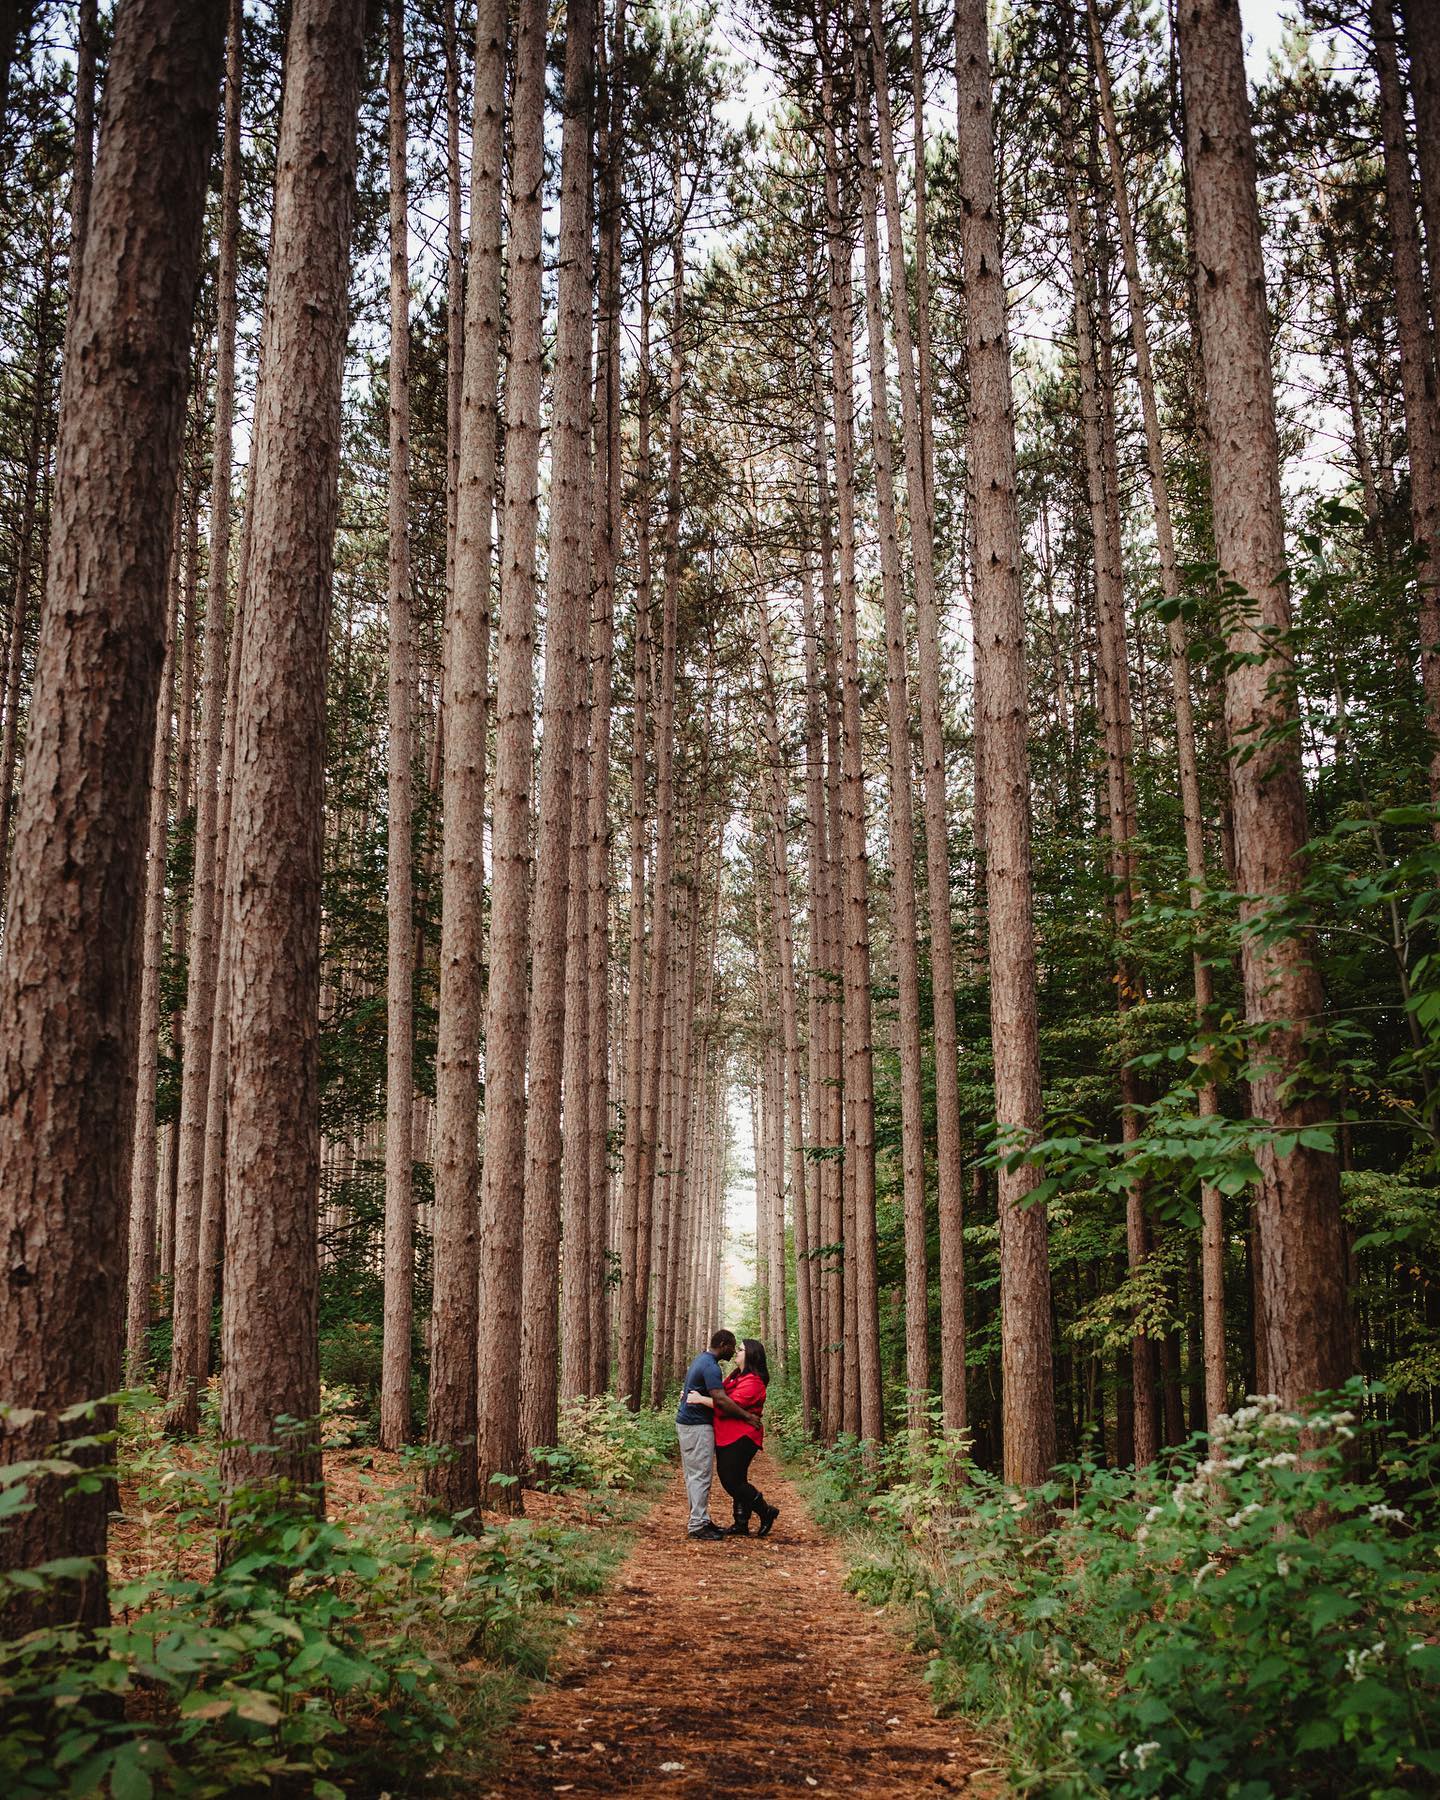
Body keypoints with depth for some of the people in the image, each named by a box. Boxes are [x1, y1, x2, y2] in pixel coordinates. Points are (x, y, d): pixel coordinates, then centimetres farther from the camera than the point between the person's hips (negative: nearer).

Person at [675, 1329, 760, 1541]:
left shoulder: (702, 1360, 15)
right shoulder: (710, 1366, -19)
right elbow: (721, 1399, -26)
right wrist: (747, 1416, -20)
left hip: (688, 1423, 10)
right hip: (697, 1426, -10)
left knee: (695, 1475, 12)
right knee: (700, 1475, -8)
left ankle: (702, 1519, 17)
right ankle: (697, 1526, -6)